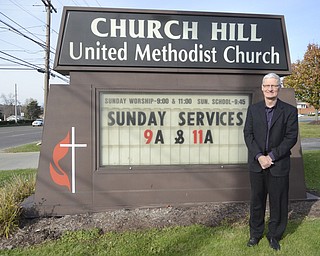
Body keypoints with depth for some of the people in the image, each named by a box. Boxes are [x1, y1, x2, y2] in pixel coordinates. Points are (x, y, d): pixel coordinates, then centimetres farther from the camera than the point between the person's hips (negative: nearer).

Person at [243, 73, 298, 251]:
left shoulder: (290, 111, -2)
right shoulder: (253, 109, 4)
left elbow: (291, 137, -7)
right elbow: (248, 134, -1)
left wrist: (272, 156, -15)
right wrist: (259, 156, -13)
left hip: (279, 164, -2)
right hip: (257, 163, 2)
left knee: (278, 202, 9)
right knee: (256, 201, 13)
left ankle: (274, 235, 29)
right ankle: (255, 233, 31)